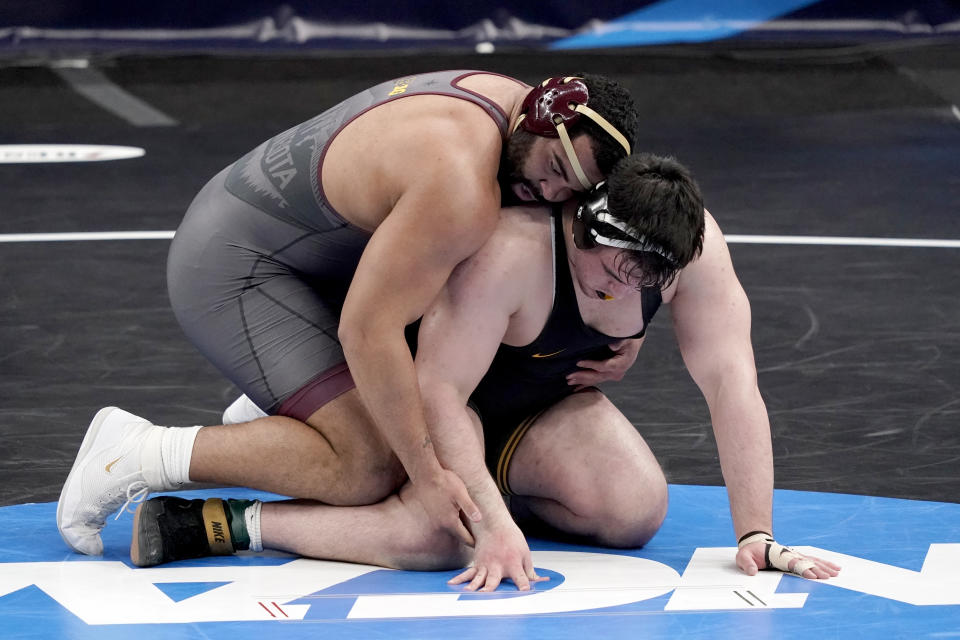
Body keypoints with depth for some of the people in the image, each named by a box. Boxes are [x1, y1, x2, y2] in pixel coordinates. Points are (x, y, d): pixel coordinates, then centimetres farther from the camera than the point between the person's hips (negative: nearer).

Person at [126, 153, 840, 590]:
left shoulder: (693, 244, -24)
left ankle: (485, 481, 10)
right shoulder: (512, 250, -40)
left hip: (538, 397, 6)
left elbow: (730, 379, -23)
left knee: (638, 509, -15)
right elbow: (437, 388, -37)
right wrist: (492, 523, -42)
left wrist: (756, 536, -26)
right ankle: (230, 523, -21)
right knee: (441, 532, -32)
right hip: (425, 380, -6)